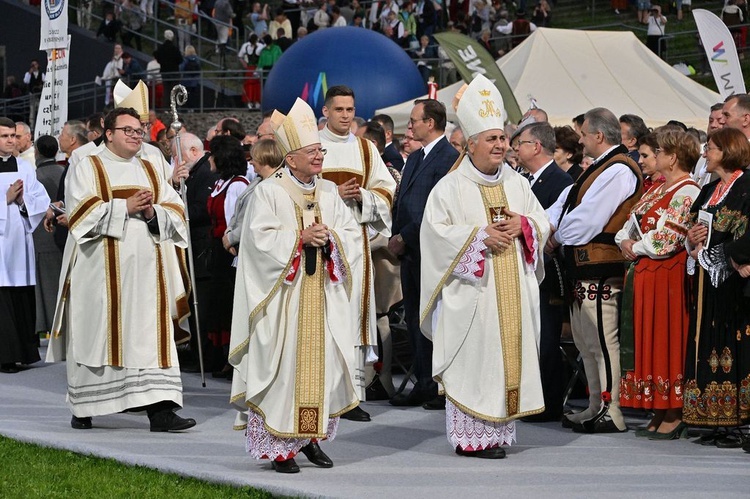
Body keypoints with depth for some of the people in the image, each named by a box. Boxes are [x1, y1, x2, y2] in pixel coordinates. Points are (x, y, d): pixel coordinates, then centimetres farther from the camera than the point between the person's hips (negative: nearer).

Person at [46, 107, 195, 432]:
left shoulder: (151, 171, 18)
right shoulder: (87, 168, 5)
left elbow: (176, 213, 10)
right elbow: (81, 211, -10)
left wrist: (152, 212, -10)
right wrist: (125, 206, -15)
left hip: (146, 268, 4)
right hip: (102, 270, -3)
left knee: (152, 335, -5)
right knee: (97, 334, 0)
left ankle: (160, 410, -10)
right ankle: (83, 408, 14)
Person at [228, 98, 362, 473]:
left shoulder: (329, 192, 13)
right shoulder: (268, 192, -3)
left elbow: (352, 233, 9)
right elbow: (260, 238, -12)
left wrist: (329, 238, -10)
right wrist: (300, 238, -18)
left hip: (324, 295, 5)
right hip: (284, 297, -5)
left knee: (323, 361, 4)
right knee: (283, 364, -7)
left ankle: (311, 436, 16)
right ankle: (278, 445, -2)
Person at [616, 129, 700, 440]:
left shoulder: (687, 192, -12)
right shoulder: (656, 189, 17)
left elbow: (665, 240, -19)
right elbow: (632, 222, 19)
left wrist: (635, 247, -7)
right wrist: (625, 241, -1)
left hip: (667, 277, -9)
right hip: (642, 274, 9)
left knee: (665, 340, -6)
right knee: (648, 341, 9)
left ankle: (674, 417, -1)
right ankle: (659, 414, 14)